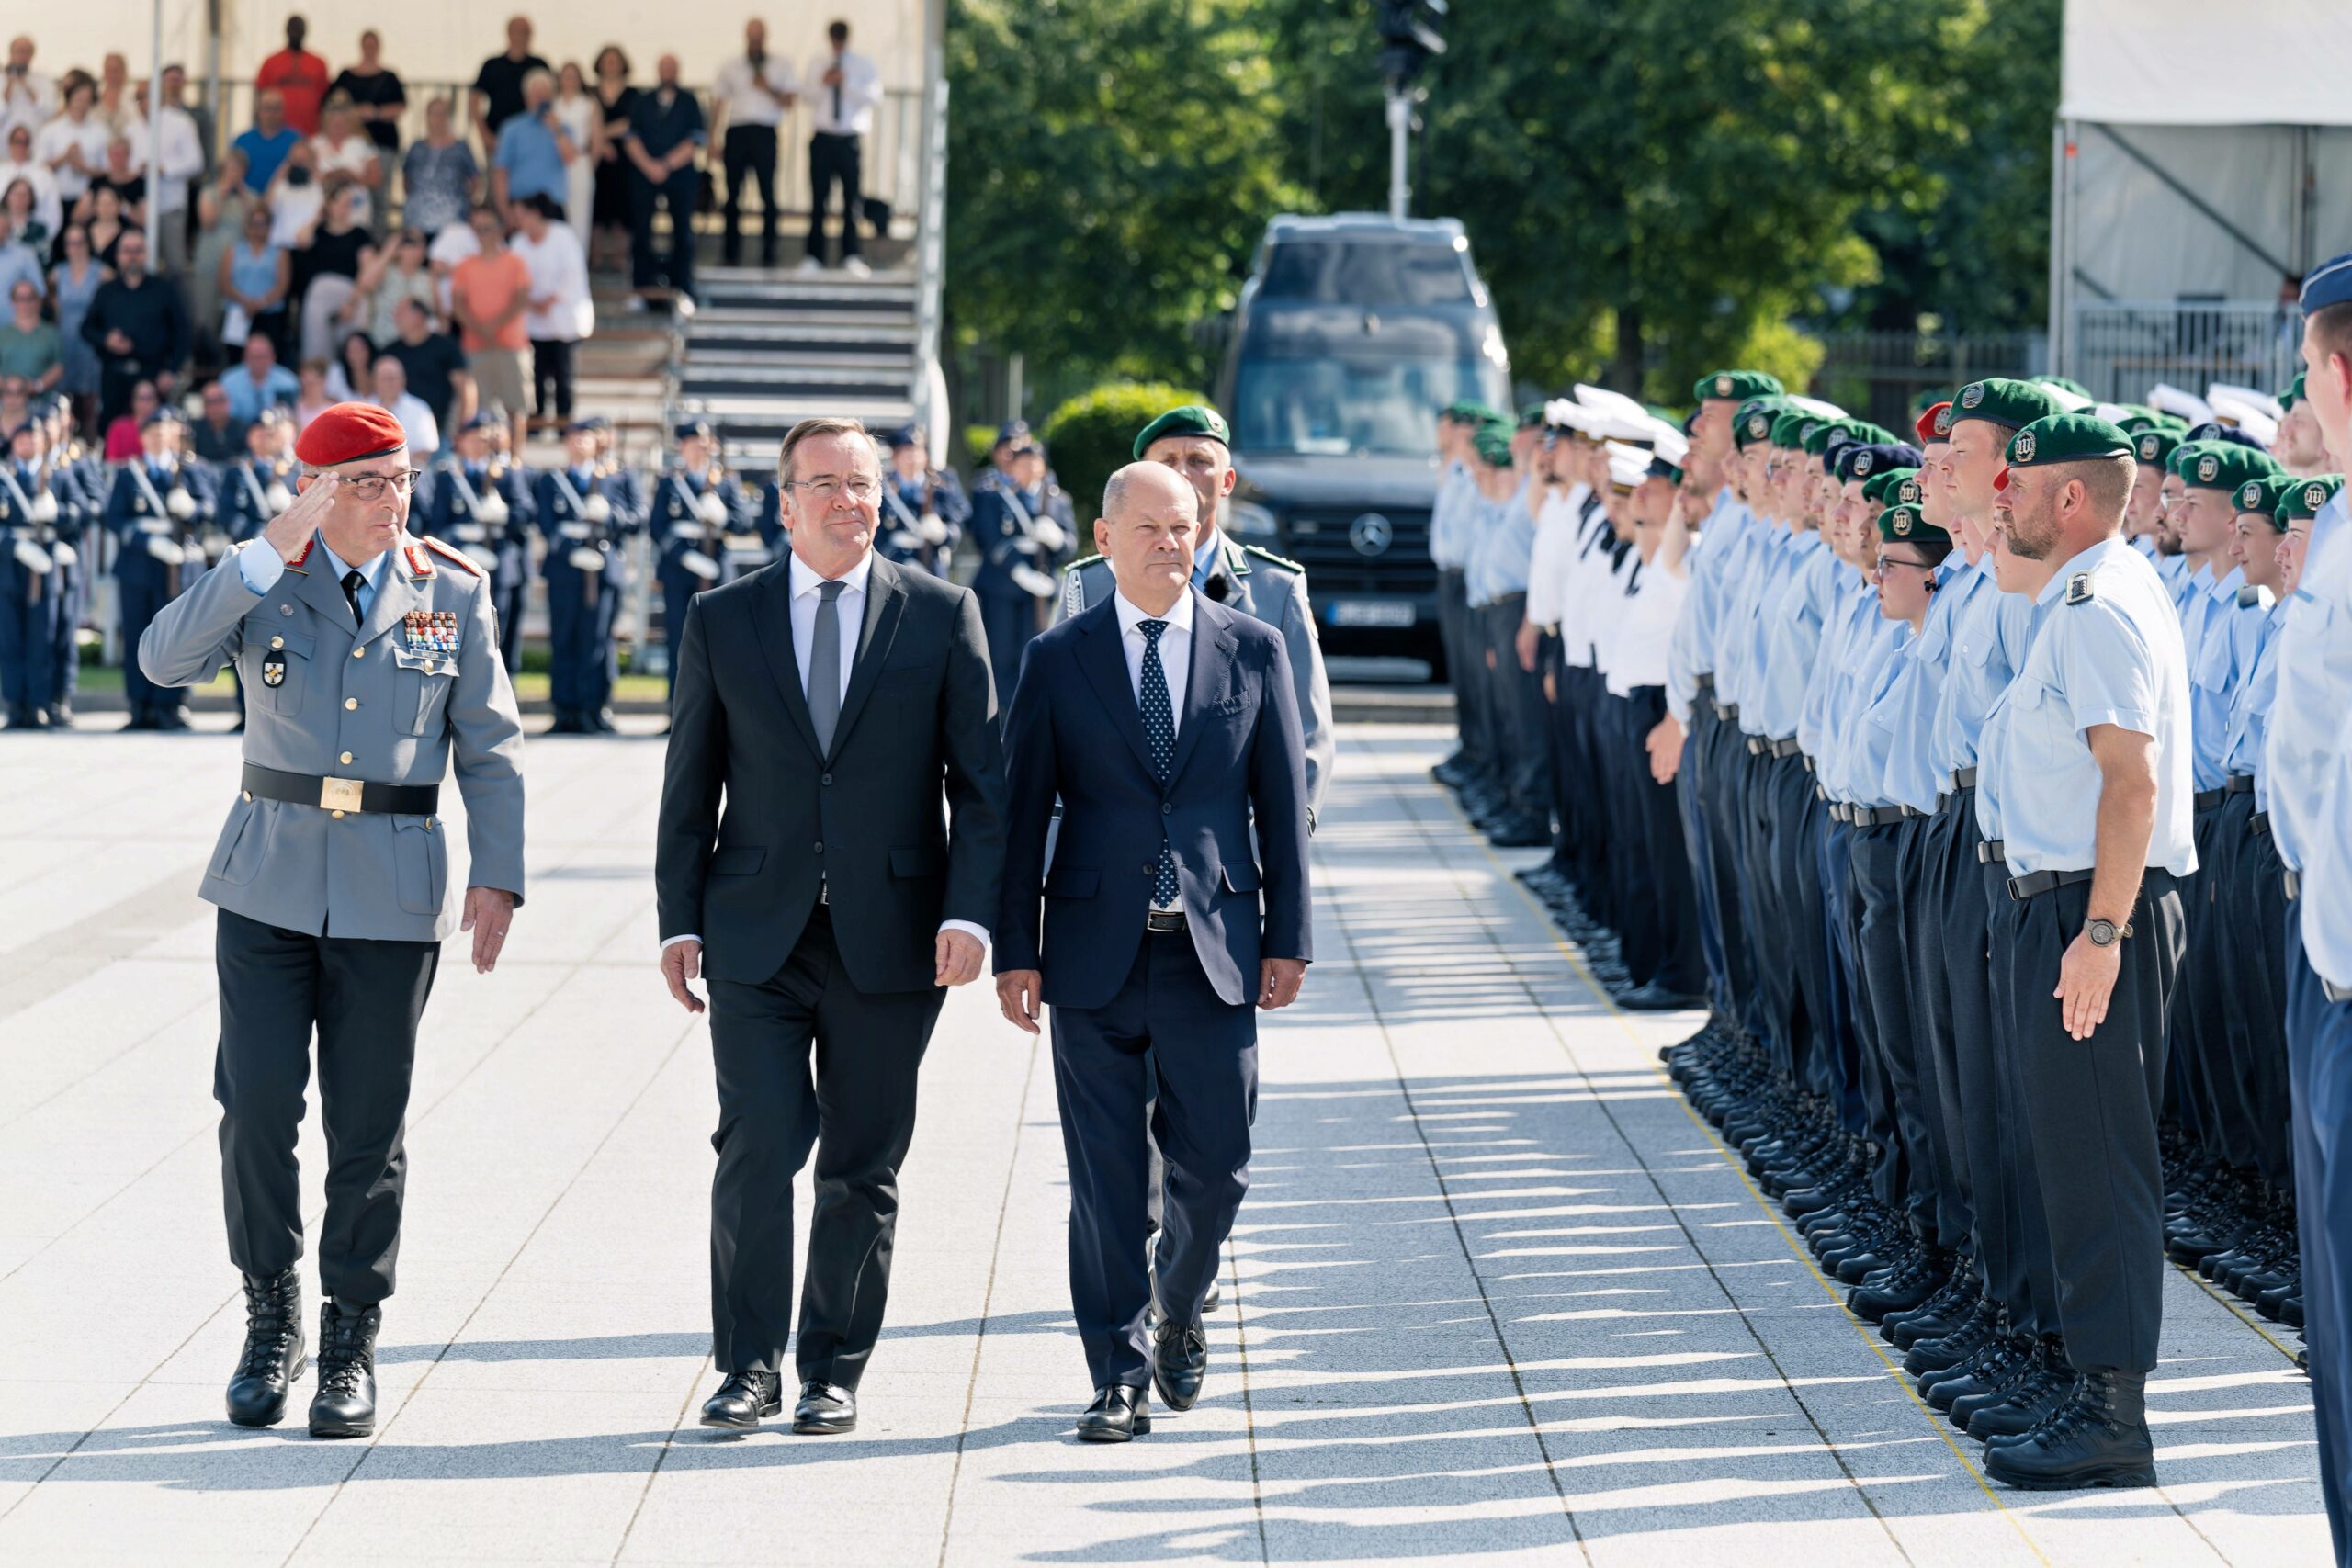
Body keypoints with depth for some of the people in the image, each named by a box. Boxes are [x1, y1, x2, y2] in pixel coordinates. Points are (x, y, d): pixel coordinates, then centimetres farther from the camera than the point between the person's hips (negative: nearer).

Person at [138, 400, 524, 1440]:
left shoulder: (452, 592, 4)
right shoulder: (261, 581, 2)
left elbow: (490, 745, 7)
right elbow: (163, 660, -16)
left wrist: (496, 875, -2)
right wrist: (271, 551, -21)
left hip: (392, 896, 0)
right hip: (269, 884, 0)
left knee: (367, 1125, 3)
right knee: (257, 1107, -6)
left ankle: (350, 1344, 14)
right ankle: (272, 1317, 13)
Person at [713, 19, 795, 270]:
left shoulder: (781, 67, 11)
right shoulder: (730, 68, 13)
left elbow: (789, 103, 6)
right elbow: (717, 103, 12)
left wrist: (768, 89, -10)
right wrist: (711, 138, 4)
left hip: (765, 133, -1)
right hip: (736, 133, 1)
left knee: (768, 193, -6)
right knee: (733, 194, 1)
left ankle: (768, 253, -2)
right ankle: (731, 251, 6)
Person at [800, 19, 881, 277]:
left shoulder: (864, 65, 6)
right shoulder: (817, 64, 12)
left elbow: (874, 96, -6)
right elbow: (810, 98, 7)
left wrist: (847, 84, -17)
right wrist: (824, 84, -12)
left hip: (851, 139, -1)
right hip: (822, 137, 1)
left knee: (853, 197, -3)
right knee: (818, 197, 0)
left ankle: (851, 256, 3)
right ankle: (814, 255, 6)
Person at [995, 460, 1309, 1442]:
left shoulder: (1252, 650, 6)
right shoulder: (1057, 660, 4)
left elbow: (1283, 801, 7)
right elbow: (1022, 810, 4)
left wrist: (1288, 939, 2)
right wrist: (1014, 952, -1)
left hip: (1214, 951, 1)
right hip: (1096, 954, -1)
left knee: (1214, 1167, 2)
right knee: (1105, 1178, 1)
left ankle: (1178, 1316, 30)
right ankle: (1119, 1377, 8)